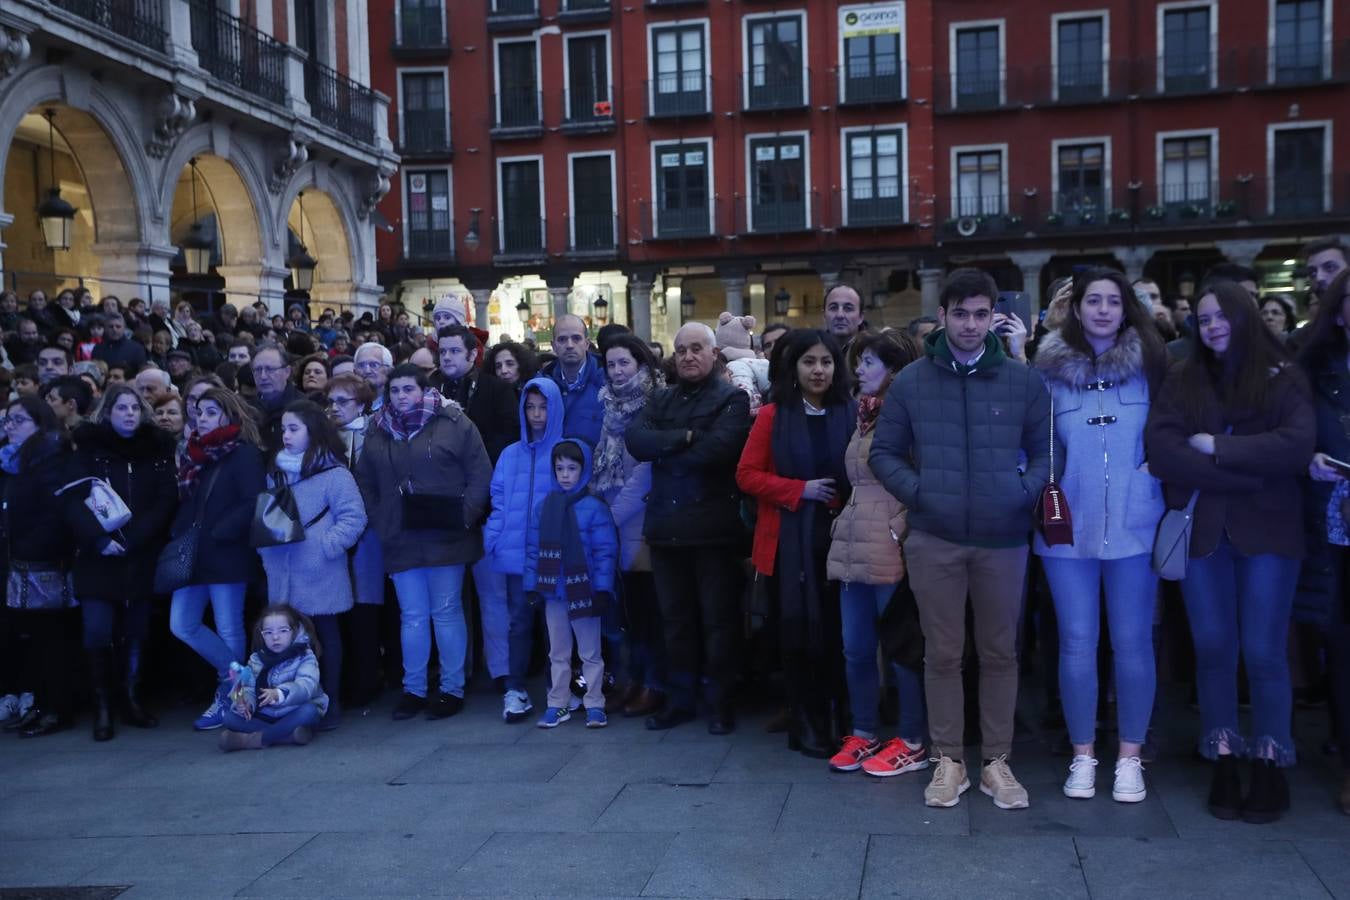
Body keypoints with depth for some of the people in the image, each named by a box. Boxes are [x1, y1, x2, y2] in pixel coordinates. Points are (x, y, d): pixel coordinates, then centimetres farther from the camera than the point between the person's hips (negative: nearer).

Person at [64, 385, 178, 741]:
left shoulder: (158, 451, 8)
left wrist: (131, 539, -13)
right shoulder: (89, 449, 5)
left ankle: (132, 701, 16)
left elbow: (166, 501, -1)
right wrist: (99, 539, -18)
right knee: (98, 632, -9)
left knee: (136, 632, 5)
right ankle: (102, 706, 2)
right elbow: (73, 500, -4)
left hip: (142, 558, 1)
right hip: (98, 558, -1)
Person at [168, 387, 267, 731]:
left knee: (228, 630, 2)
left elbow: (252, 503, -17)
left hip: (227, 555, -7)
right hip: (193, 556, 7)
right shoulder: (194, 454, 16)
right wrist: (179, 536, 2)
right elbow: (184, 502, 19)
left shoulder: (244, 454, -7)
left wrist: (215, 535, -17)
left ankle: (230, 695, 16)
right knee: (182, 625, 4)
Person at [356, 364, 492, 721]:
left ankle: (452, 689, 15)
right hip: (400, 540, 4)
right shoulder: (378, 431, 9)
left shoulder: (453, 423, -4)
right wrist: (379, 521, 4)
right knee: (412, 616, 10)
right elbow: (366, 483, 16)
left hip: (446, 537, -3)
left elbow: (480, 474, -5)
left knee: (446, 612, 4)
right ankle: (413, 689, 20)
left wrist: (465, 515, -13)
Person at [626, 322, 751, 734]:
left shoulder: (732, 398, -2)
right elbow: (635, 439, -3)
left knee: (718, 618, 5)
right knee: (675, 617, 14)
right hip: (666, 524, 5)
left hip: (713, 525, -5)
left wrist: (664, 450, -7)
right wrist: (684, 437, -15)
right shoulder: (661, 399, 15)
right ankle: (679, 699, 24)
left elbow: (718, 448, -19)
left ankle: (721, 702, 16)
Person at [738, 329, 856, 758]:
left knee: (843, 632, 3)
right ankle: (808, 728, 12)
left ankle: (849, 723, 19)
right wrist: (800, 489, -11)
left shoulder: (852, 413, 5)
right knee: (801, 633, 1)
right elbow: (747, 475, -2)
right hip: (791, 540, -1)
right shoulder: (774, 416, 2)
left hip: (842, 536, 1)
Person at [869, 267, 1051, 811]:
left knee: (1000, 652, 10)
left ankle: (997, 760, 22)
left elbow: (1045, 451, 8)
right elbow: (884, 452, 7)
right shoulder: (911, 381, 3)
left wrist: (1026, 492, -8)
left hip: (1003, 539, 0)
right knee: (942, 653, 8)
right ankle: (948, 760, 20)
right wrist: (916, 492, -7)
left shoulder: (1023, 381, 3)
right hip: (933, 538, 0)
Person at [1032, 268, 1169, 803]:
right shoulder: (1050, 369, 2)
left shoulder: (1147, 365, 3)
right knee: (1077, 642, 6)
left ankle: (1130, 757, 18)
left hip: (1134, 524, 0)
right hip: (1068, 525, 0)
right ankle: (1082, 755, 19)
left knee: (1132, 642, 5)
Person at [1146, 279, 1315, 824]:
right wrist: (1248, 473, -14)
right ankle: (1223, 765, 16)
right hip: (1201, 531, 2)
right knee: (1213, 650, 6)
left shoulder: (1281, 378, 3)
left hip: (1265, 530, -2)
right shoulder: (1181, 383, 7)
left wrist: (1218, 447, -12)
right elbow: (1161, 451, -8)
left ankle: (1269, 768, 14)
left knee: (1264, 652, 1)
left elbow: (1298, 445, -13)